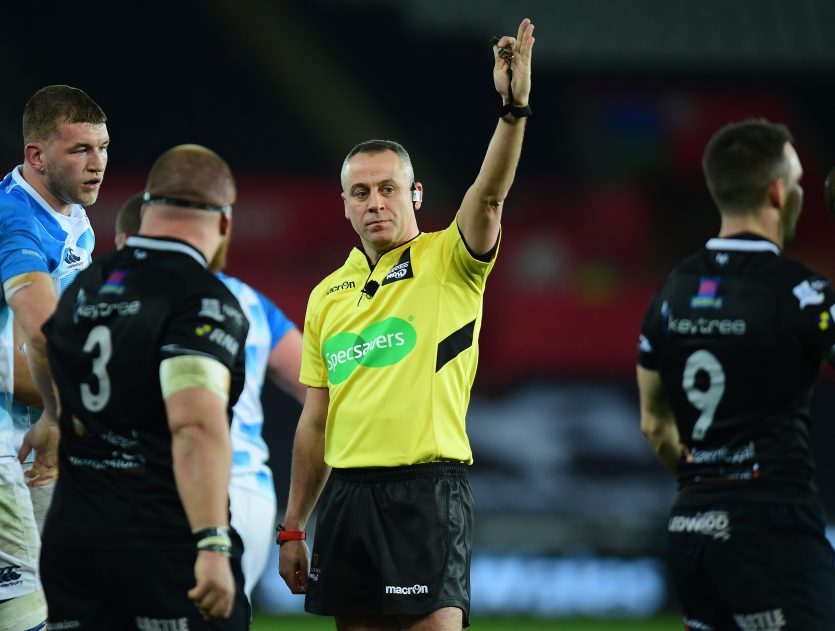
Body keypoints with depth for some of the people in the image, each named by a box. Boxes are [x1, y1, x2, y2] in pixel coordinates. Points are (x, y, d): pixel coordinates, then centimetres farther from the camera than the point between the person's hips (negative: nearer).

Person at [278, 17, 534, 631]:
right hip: (348, 493, 5)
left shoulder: (448, 263, 1)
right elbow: (316, 421, 17)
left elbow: (489, 196, -19)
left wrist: (514, 107, -34)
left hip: (427, 490, -5)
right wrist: (293, 528, 15)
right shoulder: (328, 295, 15)